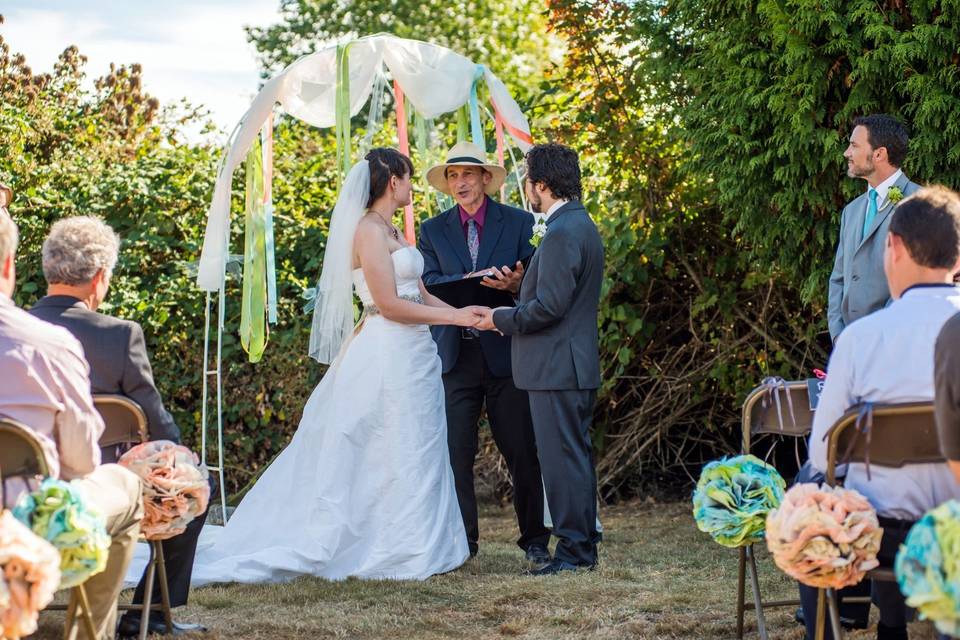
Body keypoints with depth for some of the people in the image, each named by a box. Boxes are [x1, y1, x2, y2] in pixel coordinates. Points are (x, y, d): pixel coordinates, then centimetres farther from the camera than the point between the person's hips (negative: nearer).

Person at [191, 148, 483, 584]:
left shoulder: (388, 231, 17)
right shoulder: (370, 230, -13)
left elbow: (417, 294, 16)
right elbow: (389, 303, -18)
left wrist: (462, 313, 4)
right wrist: (453, 317, -13)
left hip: (409, 355, 10)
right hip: (387, 352, -10)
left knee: (416, 454, 10)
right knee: (395, 454, -4)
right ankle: (398, 552, 2)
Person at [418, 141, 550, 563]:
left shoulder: (519, 224, 6)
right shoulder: (434, 231, 11)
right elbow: (428, 283, -1)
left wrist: (517, 285, -21)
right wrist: (470, 281, -18)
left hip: (506, 352, -1)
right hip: (455, 355, 1)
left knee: (522, 452, 2)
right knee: (454, 452, -2)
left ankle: (535, 539, 11)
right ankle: (461, 540, 5)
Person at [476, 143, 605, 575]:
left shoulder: (562, 233, -18)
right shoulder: (582, 226, 15)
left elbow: (550, 306, -23)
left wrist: (500, 319, -9)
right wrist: (512, 312, 16)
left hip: (557, 367, -11)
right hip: (575, 365, 11)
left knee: (563, 459, -6)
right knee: (574, 457, 15)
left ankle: (574, 550, -2)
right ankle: (582, 545, 21)